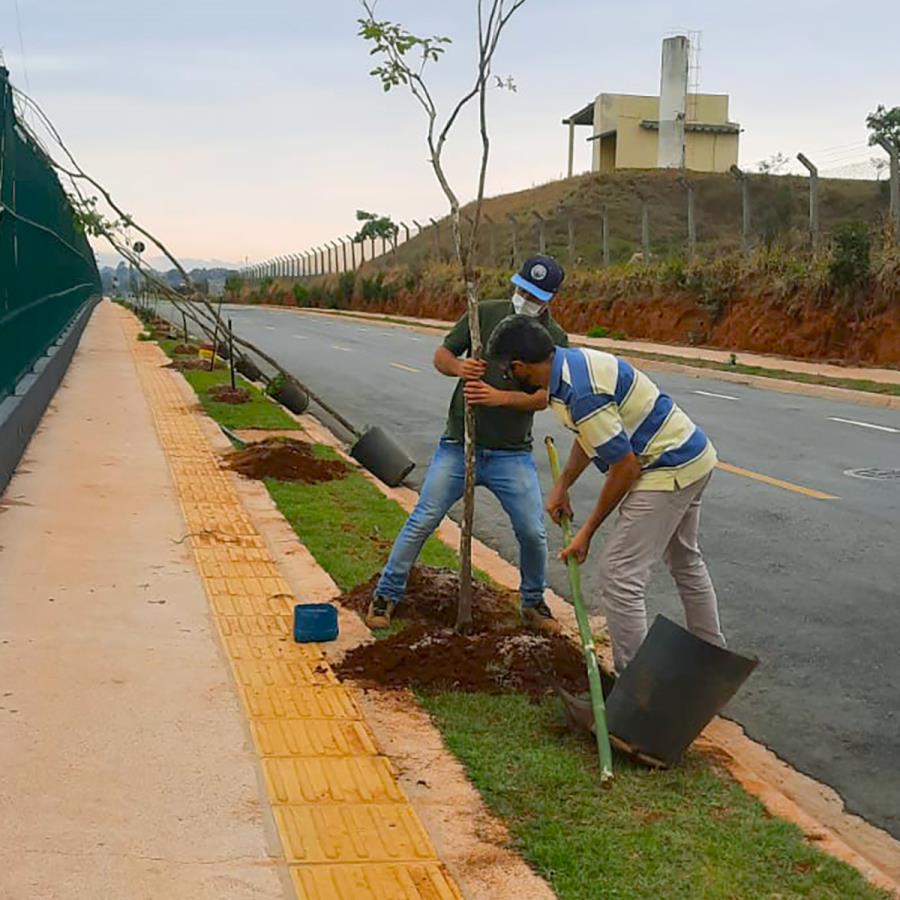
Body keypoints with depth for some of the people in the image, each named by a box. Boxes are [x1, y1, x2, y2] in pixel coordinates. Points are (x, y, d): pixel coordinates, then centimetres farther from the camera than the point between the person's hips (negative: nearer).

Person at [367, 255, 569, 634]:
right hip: (459, 445, 0)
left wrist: (499, 397, -27)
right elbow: (441, 355, 2)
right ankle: (386, 595, 14)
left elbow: (544, 397, -10)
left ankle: (533, 603, 23)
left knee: (533, 534, -2)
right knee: (421, 522, -1)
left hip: (512, 453, 0)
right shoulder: (485, 313, -2)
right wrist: (459, 367, -21)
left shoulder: (555, 338, -1)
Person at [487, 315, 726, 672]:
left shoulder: (581, 392, -28)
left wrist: (588, 531, -14)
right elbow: (589, 436, 18)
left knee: (620, 574, -7)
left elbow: (625, 467, -23)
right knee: (686, 562, 26)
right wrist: (561, 487, 14)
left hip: (669, 472, -11)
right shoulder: (572, 360, 3)